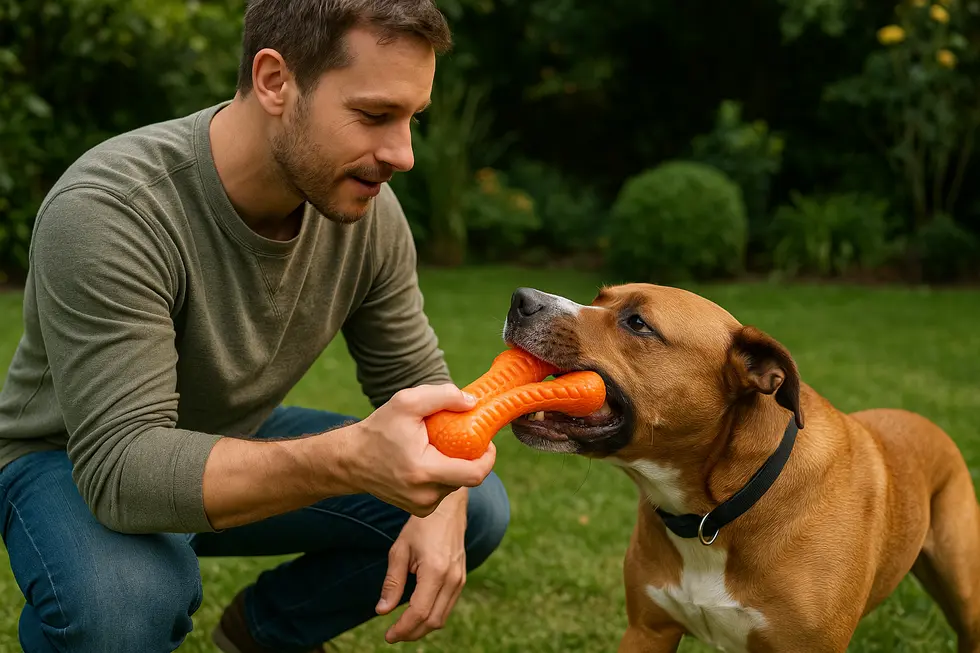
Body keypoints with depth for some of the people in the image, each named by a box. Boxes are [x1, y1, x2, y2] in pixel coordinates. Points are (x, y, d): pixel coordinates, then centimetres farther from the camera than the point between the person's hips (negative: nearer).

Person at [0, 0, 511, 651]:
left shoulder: (369, 212, -15)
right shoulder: (105, 210, -33)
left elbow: (417, 378, -3)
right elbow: (121, 467, -39)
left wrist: (441, 508, -25)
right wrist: (348, 460, -54)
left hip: (239, 445, 6)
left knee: (477, 511, -6)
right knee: (123, 599, -39)